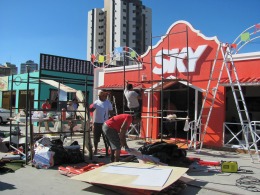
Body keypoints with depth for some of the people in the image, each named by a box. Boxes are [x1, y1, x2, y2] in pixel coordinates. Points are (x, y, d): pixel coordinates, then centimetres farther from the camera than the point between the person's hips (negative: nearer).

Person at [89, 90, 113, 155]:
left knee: (106, 138, 2)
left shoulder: (108, 103, -5)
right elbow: (91, 110, 5)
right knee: (96, 138, 13)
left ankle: (107, 151, 12)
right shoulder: (96, 102, 4)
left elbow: (111, 113, -3)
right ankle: (95, 150, 29)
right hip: (96, 123, 4)